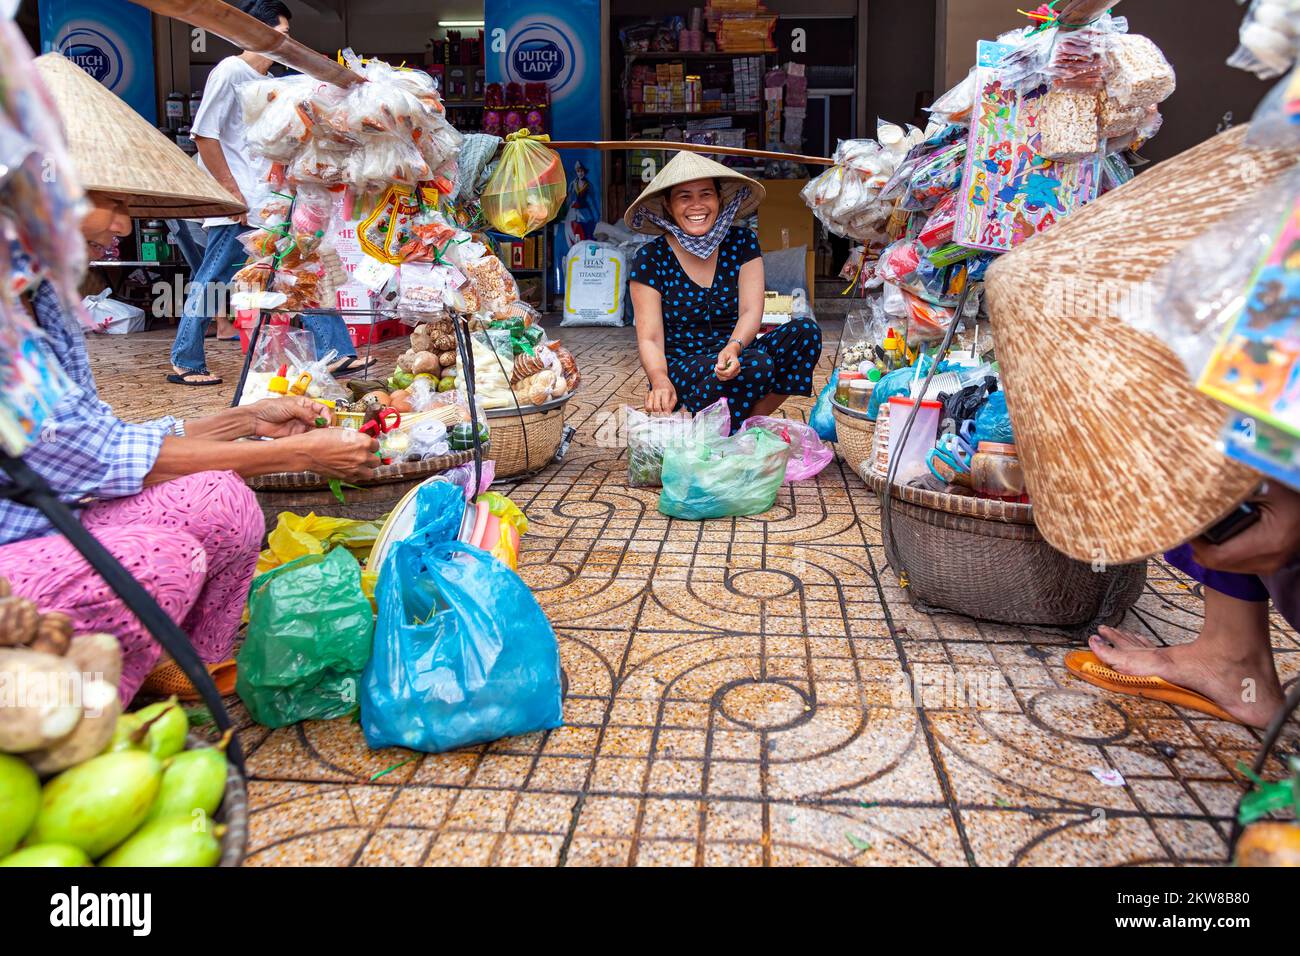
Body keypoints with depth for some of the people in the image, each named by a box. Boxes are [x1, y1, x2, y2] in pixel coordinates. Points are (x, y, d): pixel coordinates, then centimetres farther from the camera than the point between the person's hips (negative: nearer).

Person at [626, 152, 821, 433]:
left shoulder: (742, 243, 3)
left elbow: (751, 311, -7)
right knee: (754, 365, -34)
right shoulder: (651, 260, -5)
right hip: (680, 365, -4)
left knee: (805, 331, -23)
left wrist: (734, 348, -30)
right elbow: (650, 338, -10)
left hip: (733, 356, 4)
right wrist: (660, 380, -33)